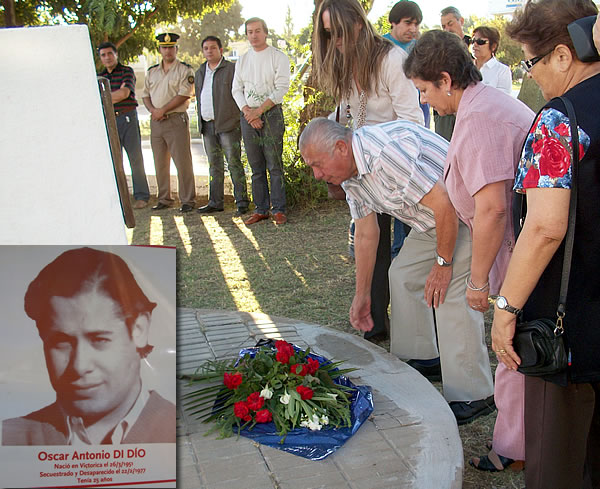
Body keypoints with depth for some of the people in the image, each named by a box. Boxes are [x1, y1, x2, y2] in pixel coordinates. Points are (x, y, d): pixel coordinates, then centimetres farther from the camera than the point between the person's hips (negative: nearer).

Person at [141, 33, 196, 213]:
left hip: (176, 119, -6)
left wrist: (162, 110, -13)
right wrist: (153, 110, -5)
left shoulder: (185, 70, -1)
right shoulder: (152, 71, 16)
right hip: (156, 122, 6)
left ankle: (187, 200, -1)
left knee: (183, 162, -7)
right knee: (160, 163, 9)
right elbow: (145, 95, 16)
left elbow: (183, 95, -12)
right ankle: (164, 199, 18)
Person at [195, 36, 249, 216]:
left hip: (228, 125, -6)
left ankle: (242, 202, -4)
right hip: (207, 125, 6)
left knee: (234, 163, -7)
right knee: (214, 164, 9)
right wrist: (201, 123, 17)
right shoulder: (200, 73, 19)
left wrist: (242, 121, -11)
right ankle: (215, 202, 14)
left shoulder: (232, 69, 0)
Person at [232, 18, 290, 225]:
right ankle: (261, 209, 11)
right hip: (248, 116, 5)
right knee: (256, 167, 6)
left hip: (271, 114, -4)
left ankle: (278, 209, -1)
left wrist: (258, 111, -12)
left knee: (274, 165, -7)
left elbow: (281, 88, -7)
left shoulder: (278, 57, 1)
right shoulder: (242, 60, 15)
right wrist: (247, 112, -6)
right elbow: (236, 89, 11)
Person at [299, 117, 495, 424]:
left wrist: (443, 263, -19)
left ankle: (473, 396, -5)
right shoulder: (350, 173, -1)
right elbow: (366, 233, 8)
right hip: (432, 219, 10)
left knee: (452, 296, -16)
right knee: (402, 276, 13)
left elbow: (444, 205, -31)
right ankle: (419, 360, 27)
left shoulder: (387, 151, -32)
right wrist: (362, 295, 12)